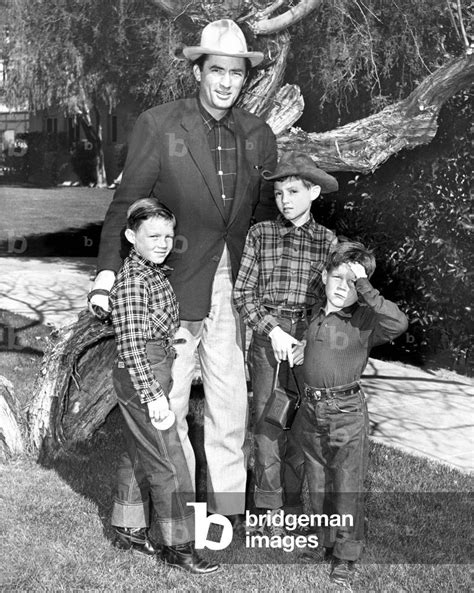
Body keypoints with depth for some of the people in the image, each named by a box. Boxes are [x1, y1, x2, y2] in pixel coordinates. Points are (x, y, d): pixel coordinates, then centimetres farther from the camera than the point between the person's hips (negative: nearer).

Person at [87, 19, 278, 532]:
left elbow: (266, 212, 14)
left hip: (236, 286, 3)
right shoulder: (157, 125, -3)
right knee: (167, 401, 6)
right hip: (174, 286, -3)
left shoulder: (258, 135, 8)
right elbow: (126, 202, -3)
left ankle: (228, 505, 26)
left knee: (232, 400, 9)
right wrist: (107, 272, -12)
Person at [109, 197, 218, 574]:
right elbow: (131, 345, -24)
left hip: (155, 376, 10)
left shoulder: (156, 272, 8)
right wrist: (153, 395, -25)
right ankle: (177, 545, 9)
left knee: (139, 455, 19)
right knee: (169, 465, -3)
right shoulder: (131, 281, -21)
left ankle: (129, 528, 34)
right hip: (141, 380, -10)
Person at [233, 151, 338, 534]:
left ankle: (293, 500, 24)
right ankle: (271, 506, 17)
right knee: (267, 418, 3)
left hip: (309, 339, 1)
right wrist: (272, 330, -12)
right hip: (266, 336, 0)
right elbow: (243, 292, -1)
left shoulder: (328, 241, 2)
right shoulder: (260, 234, 0)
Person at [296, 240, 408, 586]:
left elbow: (398, 323, -30)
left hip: (348, 412, -5)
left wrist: (364, 287, -27)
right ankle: (325, 542, 34)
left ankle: (346, 557, 18)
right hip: (312, 411, 5)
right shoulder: (312, 317, 6)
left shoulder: (365, 320, -10)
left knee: (348, 488, 4)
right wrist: (301, 406, 18)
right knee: (318, 485, 17)